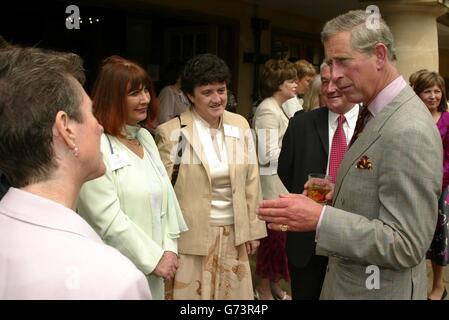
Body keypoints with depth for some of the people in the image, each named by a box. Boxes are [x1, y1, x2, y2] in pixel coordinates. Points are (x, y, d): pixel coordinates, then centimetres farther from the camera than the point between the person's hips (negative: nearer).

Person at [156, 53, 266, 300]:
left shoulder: (240, 125, 4)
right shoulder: (171, 133, -10)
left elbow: (251, 181, 9)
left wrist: (253, 229, 9)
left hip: (234, 234, 4)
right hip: (191, 237, -4)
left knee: (235, 293, 12)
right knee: (193, 293, 6)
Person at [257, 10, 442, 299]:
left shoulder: (409, 132, -26)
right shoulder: (377, 113, 4)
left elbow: (405, 245, -26)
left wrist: (321, 218, -31)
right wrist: (338, 194, 0)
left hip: (379, 290, -8)